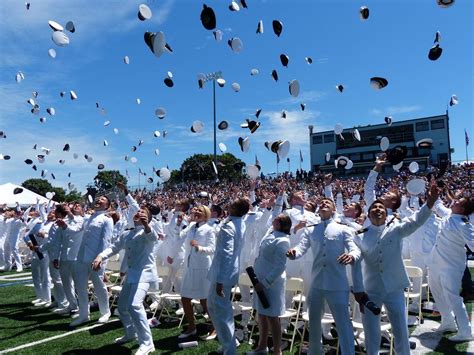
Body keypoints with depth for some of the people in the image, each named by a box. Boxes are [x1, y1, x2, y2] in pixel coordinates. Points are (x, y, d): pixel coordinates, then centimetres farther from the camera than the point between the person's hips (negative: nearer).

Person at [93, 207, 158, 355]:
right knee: (122, 306, 18)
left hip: (144, 273, -8)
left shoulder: (146, 231, -8)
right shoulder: (126, 234, 14)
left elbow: (153, 237, -31)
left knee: (134, 305, -26)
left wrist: (146, 225, -53)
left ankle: (147, 343, -16)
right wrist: (101, 256, -8)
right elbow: (114, 247, 13)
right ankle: (130, 333, 44)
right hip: (131, 274, 8)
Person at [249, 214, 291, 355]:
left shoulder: (282, 241, -21)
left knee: (271, 316, 0)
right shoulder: (272, 233, 3)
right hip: (262, 279, 9)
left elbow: (280, 267, -24)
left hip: (271, 282, -9)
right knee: (262, 314, 17)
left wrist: (264, 283, -23)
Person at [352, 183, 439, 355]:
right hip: (370, 291, 0)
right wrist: (358, 289, -11)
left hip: (394, 289, 0)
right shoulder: (360, 235, -3)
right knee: (371, 333, 10)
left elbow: (416, 221, -19)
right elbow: (356, 263, -6)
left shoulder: (396, 230, -2)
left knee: (401, 331, 9)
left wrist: (430, 203, -35)